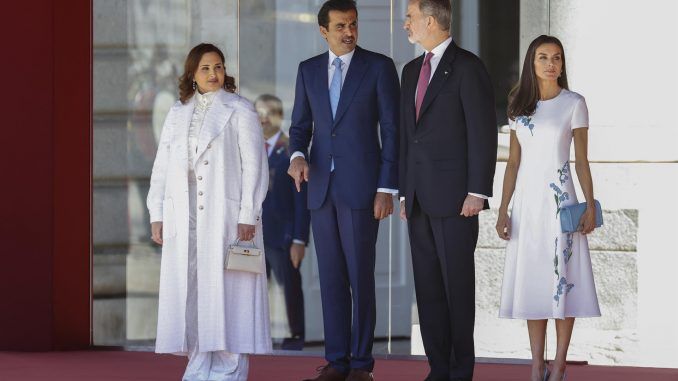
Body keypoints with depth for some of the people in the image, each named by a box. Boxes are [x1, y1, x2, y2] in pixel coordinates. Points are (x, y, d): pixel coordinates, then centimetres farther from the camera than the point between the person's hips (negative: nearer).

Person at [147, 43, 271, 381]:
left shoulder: (239, 111, 2)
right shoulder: (178, 113, 15)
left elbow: (254, 165, -4)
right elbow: (162, 166, 15)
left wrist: (248, 215, -11)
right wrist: (157, 213, 7)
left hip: (224, 213, -4)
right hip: (184, 217, 4)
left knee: (224, 288, -6)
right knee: (188, 290, 1)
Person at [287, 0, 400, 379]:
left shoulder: (379, 67, -1)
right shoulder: (309, 70, 11)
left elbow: (392, 130, -3)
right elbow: (300, 126, 15)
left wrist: (387, 188, -9)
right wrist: (298, 156, -8)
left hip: (361, 187, -4)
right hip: (322, 187, 4)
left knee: (360, 277, -4)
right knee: (331, 277, 5)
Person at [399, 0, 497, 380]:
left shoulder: (468, 67, -6)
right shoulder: (412, 71, 17)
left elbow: (483, 133, -10)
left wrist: (478, 192, -15)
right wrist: (405, 192, 15)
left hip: (454, 195, -7)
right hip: (420, 198, 7)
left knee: (458, 283, -4)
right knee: (428, 286, 6)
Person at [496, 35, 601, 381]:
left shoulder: (573, 104, 0)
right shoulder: (519, 107, 9)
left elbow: (581, 160, 0)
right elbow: (513, 162, 10)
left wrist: (590, 206, -7)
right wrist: (503, 209, 4)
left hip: (559, 200, -3)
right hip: (527, 201, 3)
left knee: (562, 277, -4)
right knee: (531, 279, 3)